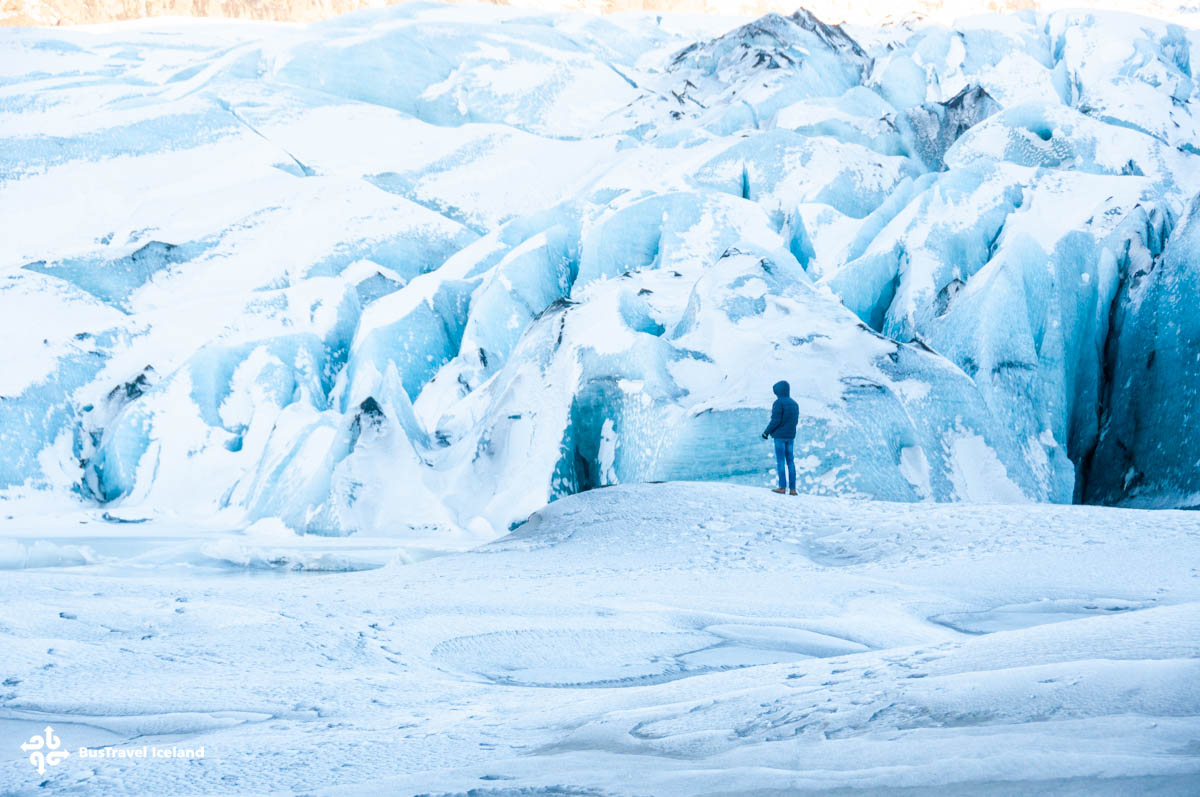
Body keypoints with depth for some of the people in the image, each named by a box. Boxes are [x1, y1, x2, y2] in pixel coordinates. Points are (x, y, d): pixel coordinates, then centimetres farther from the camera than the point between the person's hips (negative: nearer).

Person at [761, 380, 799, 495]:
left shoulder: (779, 403, -11)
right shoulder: (794, 404, 12)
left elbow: (775, 420, -16)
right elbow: (795, 421, 15)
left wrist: (766, 432, -5)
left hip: (780, 435, -7)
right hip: (791, 437, 7)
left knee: (780, 461, -4)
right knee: (790, 461, 7)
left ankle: (782, 487, -7)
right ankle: (792, 488, 4)